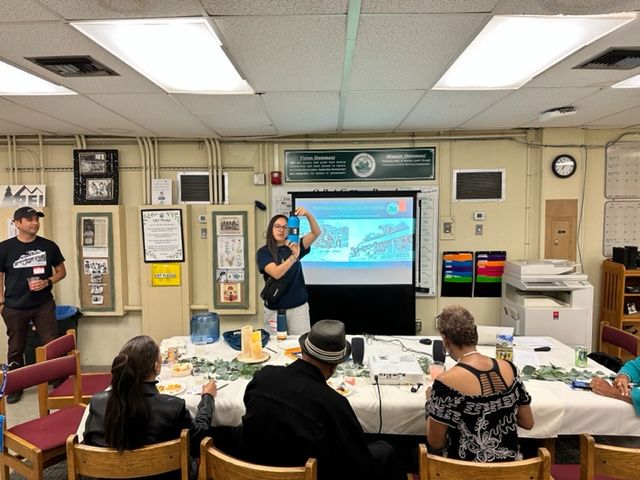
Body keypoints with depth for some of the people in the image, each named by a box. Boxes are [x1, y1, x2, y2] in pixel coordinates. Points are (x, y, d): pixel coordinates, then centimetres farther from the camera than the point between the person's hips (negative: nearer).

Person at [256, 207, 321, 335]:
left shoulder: (294, 246, 3)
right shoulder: (264, 252, -5)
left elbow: (316, 232, -8)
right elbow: (276, 273, -22)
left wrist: (308, 215, -25)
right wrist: (294, 256, -34)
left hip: (299, 307, 2)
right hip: (275, 309, -2)